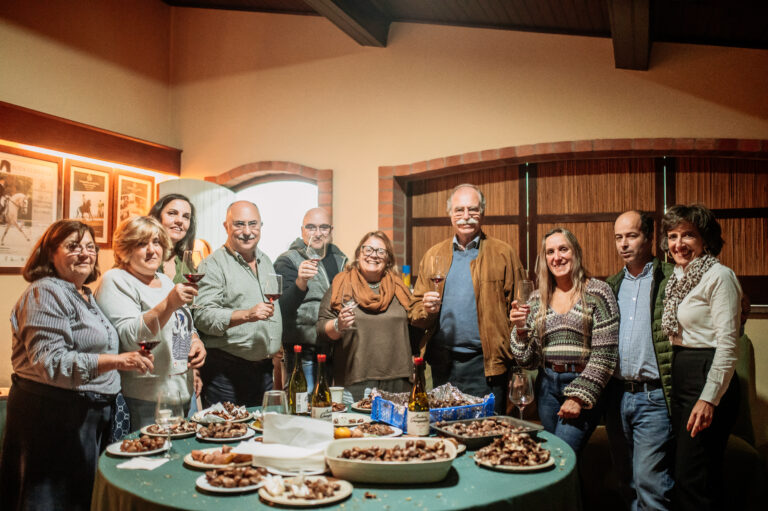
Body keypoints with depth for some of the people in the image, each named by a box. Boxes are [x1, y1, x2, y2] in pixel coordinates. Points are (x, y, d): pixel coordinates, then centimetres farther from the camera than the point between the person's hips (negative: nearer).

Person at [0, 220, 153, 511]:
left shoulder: (85, 296, 16)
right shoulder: (46, 293, -12)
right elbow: (49, 361, -22)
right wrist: (116, 361, -29)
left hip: (91, 415, 8)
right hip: (55, 415, -8)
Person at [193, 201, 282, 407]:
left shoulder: (266, 261, 15)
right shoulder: (213, 265, -9)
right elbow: (203, 316, -19)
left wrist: (277, 350, 19)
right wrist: (246, 315, -29)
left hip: (265, 369, 7)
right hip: (225, 371, -6)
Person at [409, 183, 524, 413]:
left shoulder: (503, 254, 2)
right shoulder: (433, 256, 11)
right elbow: (415, 313, 12)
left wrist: (518, 367, -11)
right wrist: (427, 310, -11)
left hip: (486, 364, -3)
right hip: (443, 364, 3)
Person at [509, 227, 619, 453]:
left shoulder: (597, 292, -5)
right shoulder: (538, 299, 7)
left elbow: (604, 356, -8)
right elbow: (529, 360, 8)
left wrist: (580, 396, -12)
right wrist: (520, 329, -9)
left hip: (584, 387, -4)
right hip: (548, 387, 5)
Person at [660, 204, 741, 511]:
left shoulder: (718, 276, -10)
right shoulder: (678, 278, 14)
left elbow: (728, 345, -16)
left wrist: (709, 398, -22)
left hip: (708, 381, -9)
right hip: (680, 380, 9)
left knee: (694, 480, -4)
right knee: (682, 475, 15)